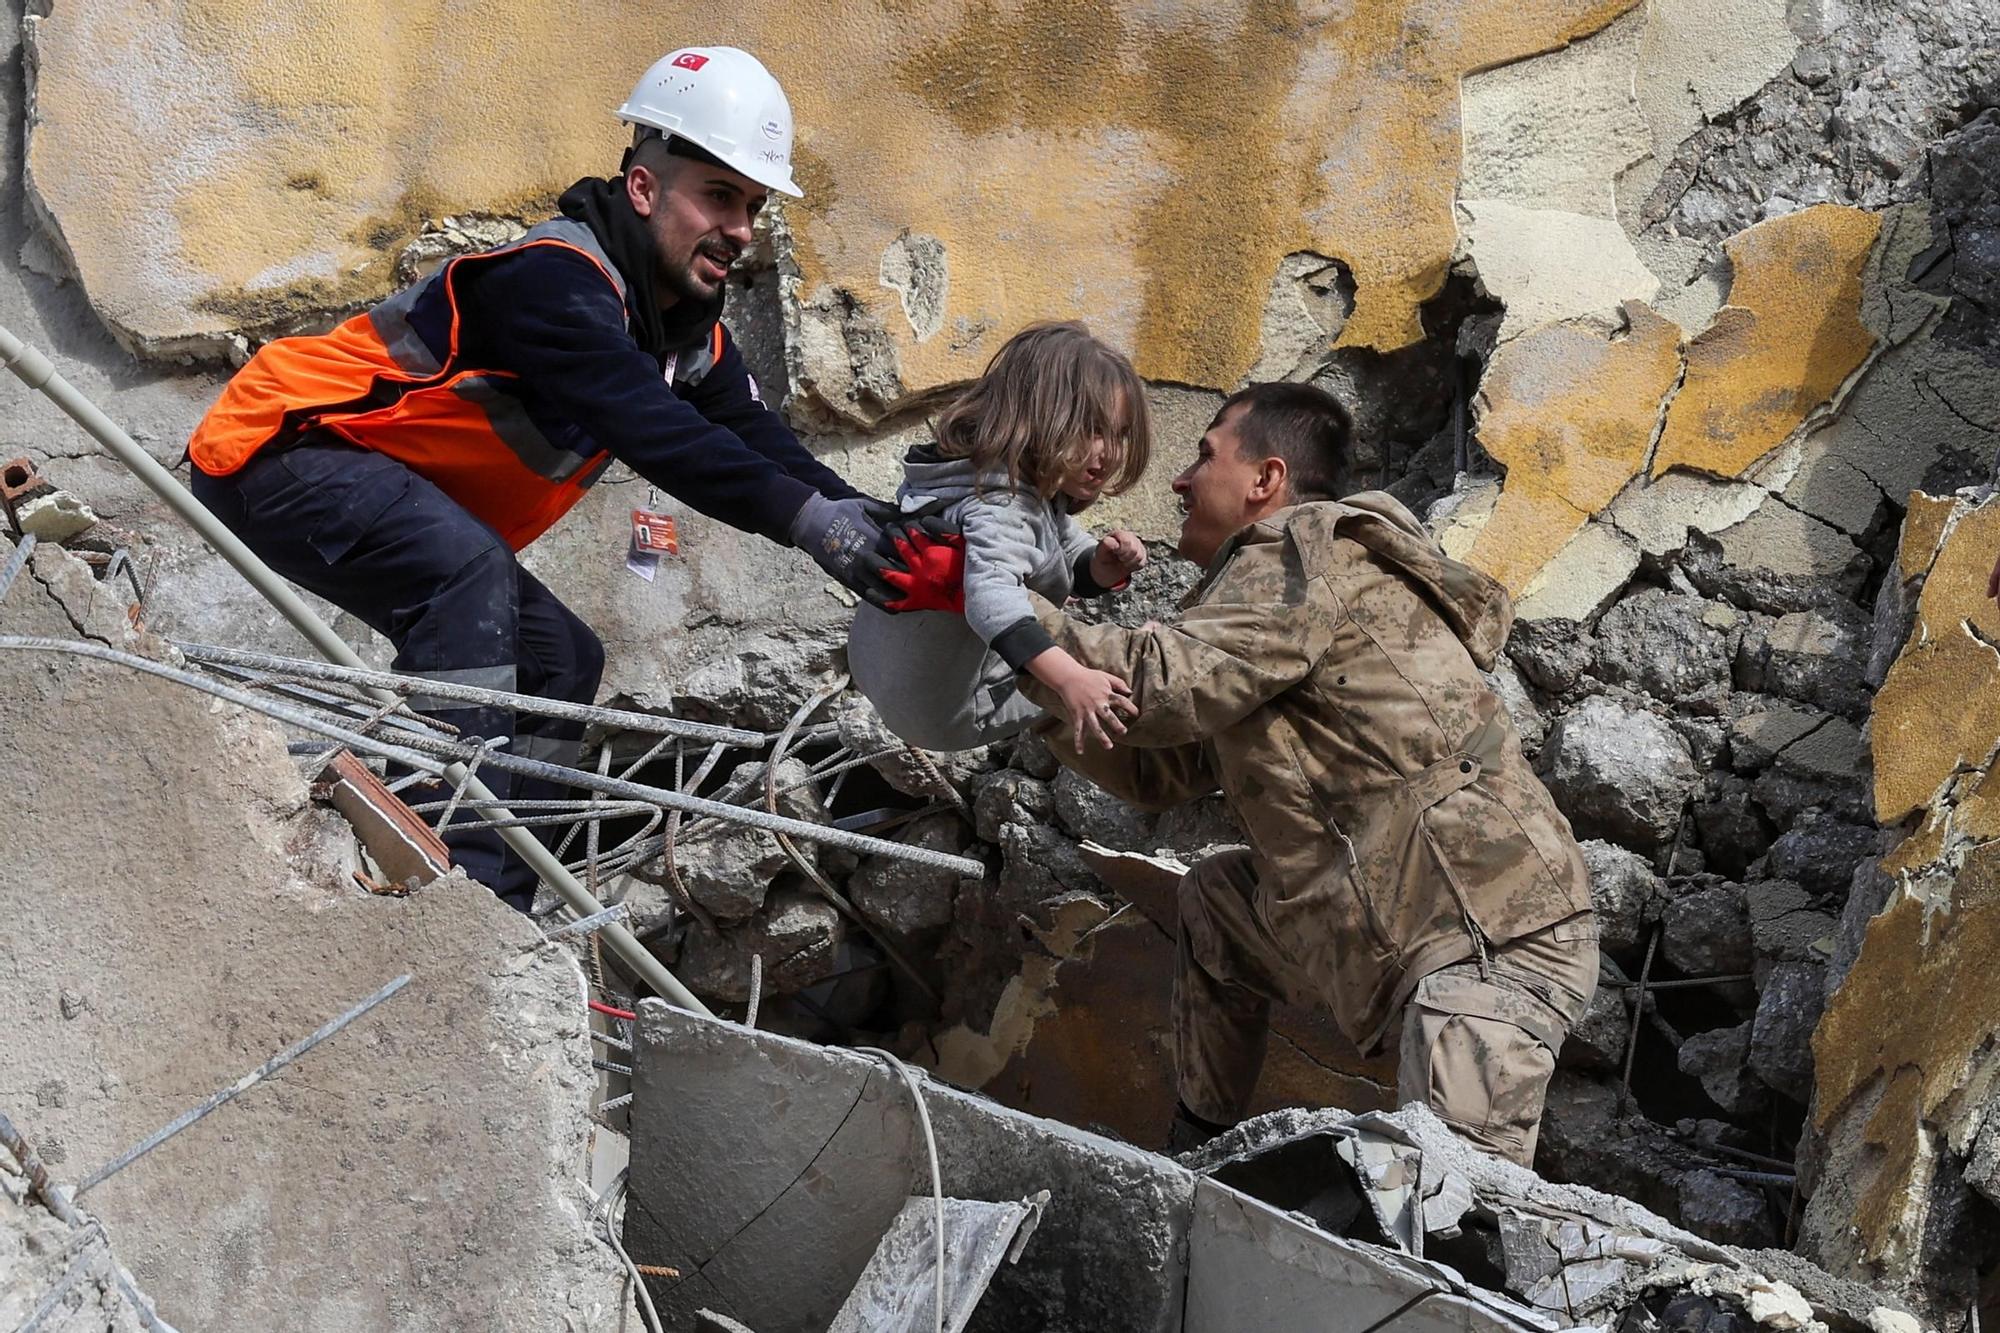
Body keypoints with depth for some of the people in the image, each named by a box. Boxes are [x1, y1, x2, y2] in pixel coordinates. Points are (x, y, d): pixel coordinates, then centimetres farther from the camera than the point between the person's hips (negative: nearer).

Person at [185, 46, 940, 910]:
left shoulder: (690, 329, 4)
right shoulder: (555, 279, -27)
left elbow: (757, 442, -3)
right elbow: (645, 428, -39)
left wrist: (868, 524, -19)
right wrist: (803, 516, -46)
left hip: (415, 514, 10)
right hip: (276, 452, -10)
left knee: (559, 660, 4)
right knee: (468, 566, -34)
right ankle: (462, 865, -34)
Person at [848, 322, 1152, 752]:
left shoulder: (1041, 492, 2)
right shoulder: (999, 508, -31)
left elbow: (1077, 569, 15)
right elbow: (991, 598, -49)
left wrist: (1105, 563, -10)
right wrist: (1068, 677, -62)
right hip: (945, 709, -10)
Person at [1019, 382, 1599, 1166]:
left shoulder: (1312, 549, -6)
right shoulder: (1272, 581, 24)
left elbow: (1161, 686, -19)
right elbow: (1157, 771, 24)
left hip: (1490, 938, -10)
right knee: (1214, 900, 23)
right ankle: (1196, 1158, 26)